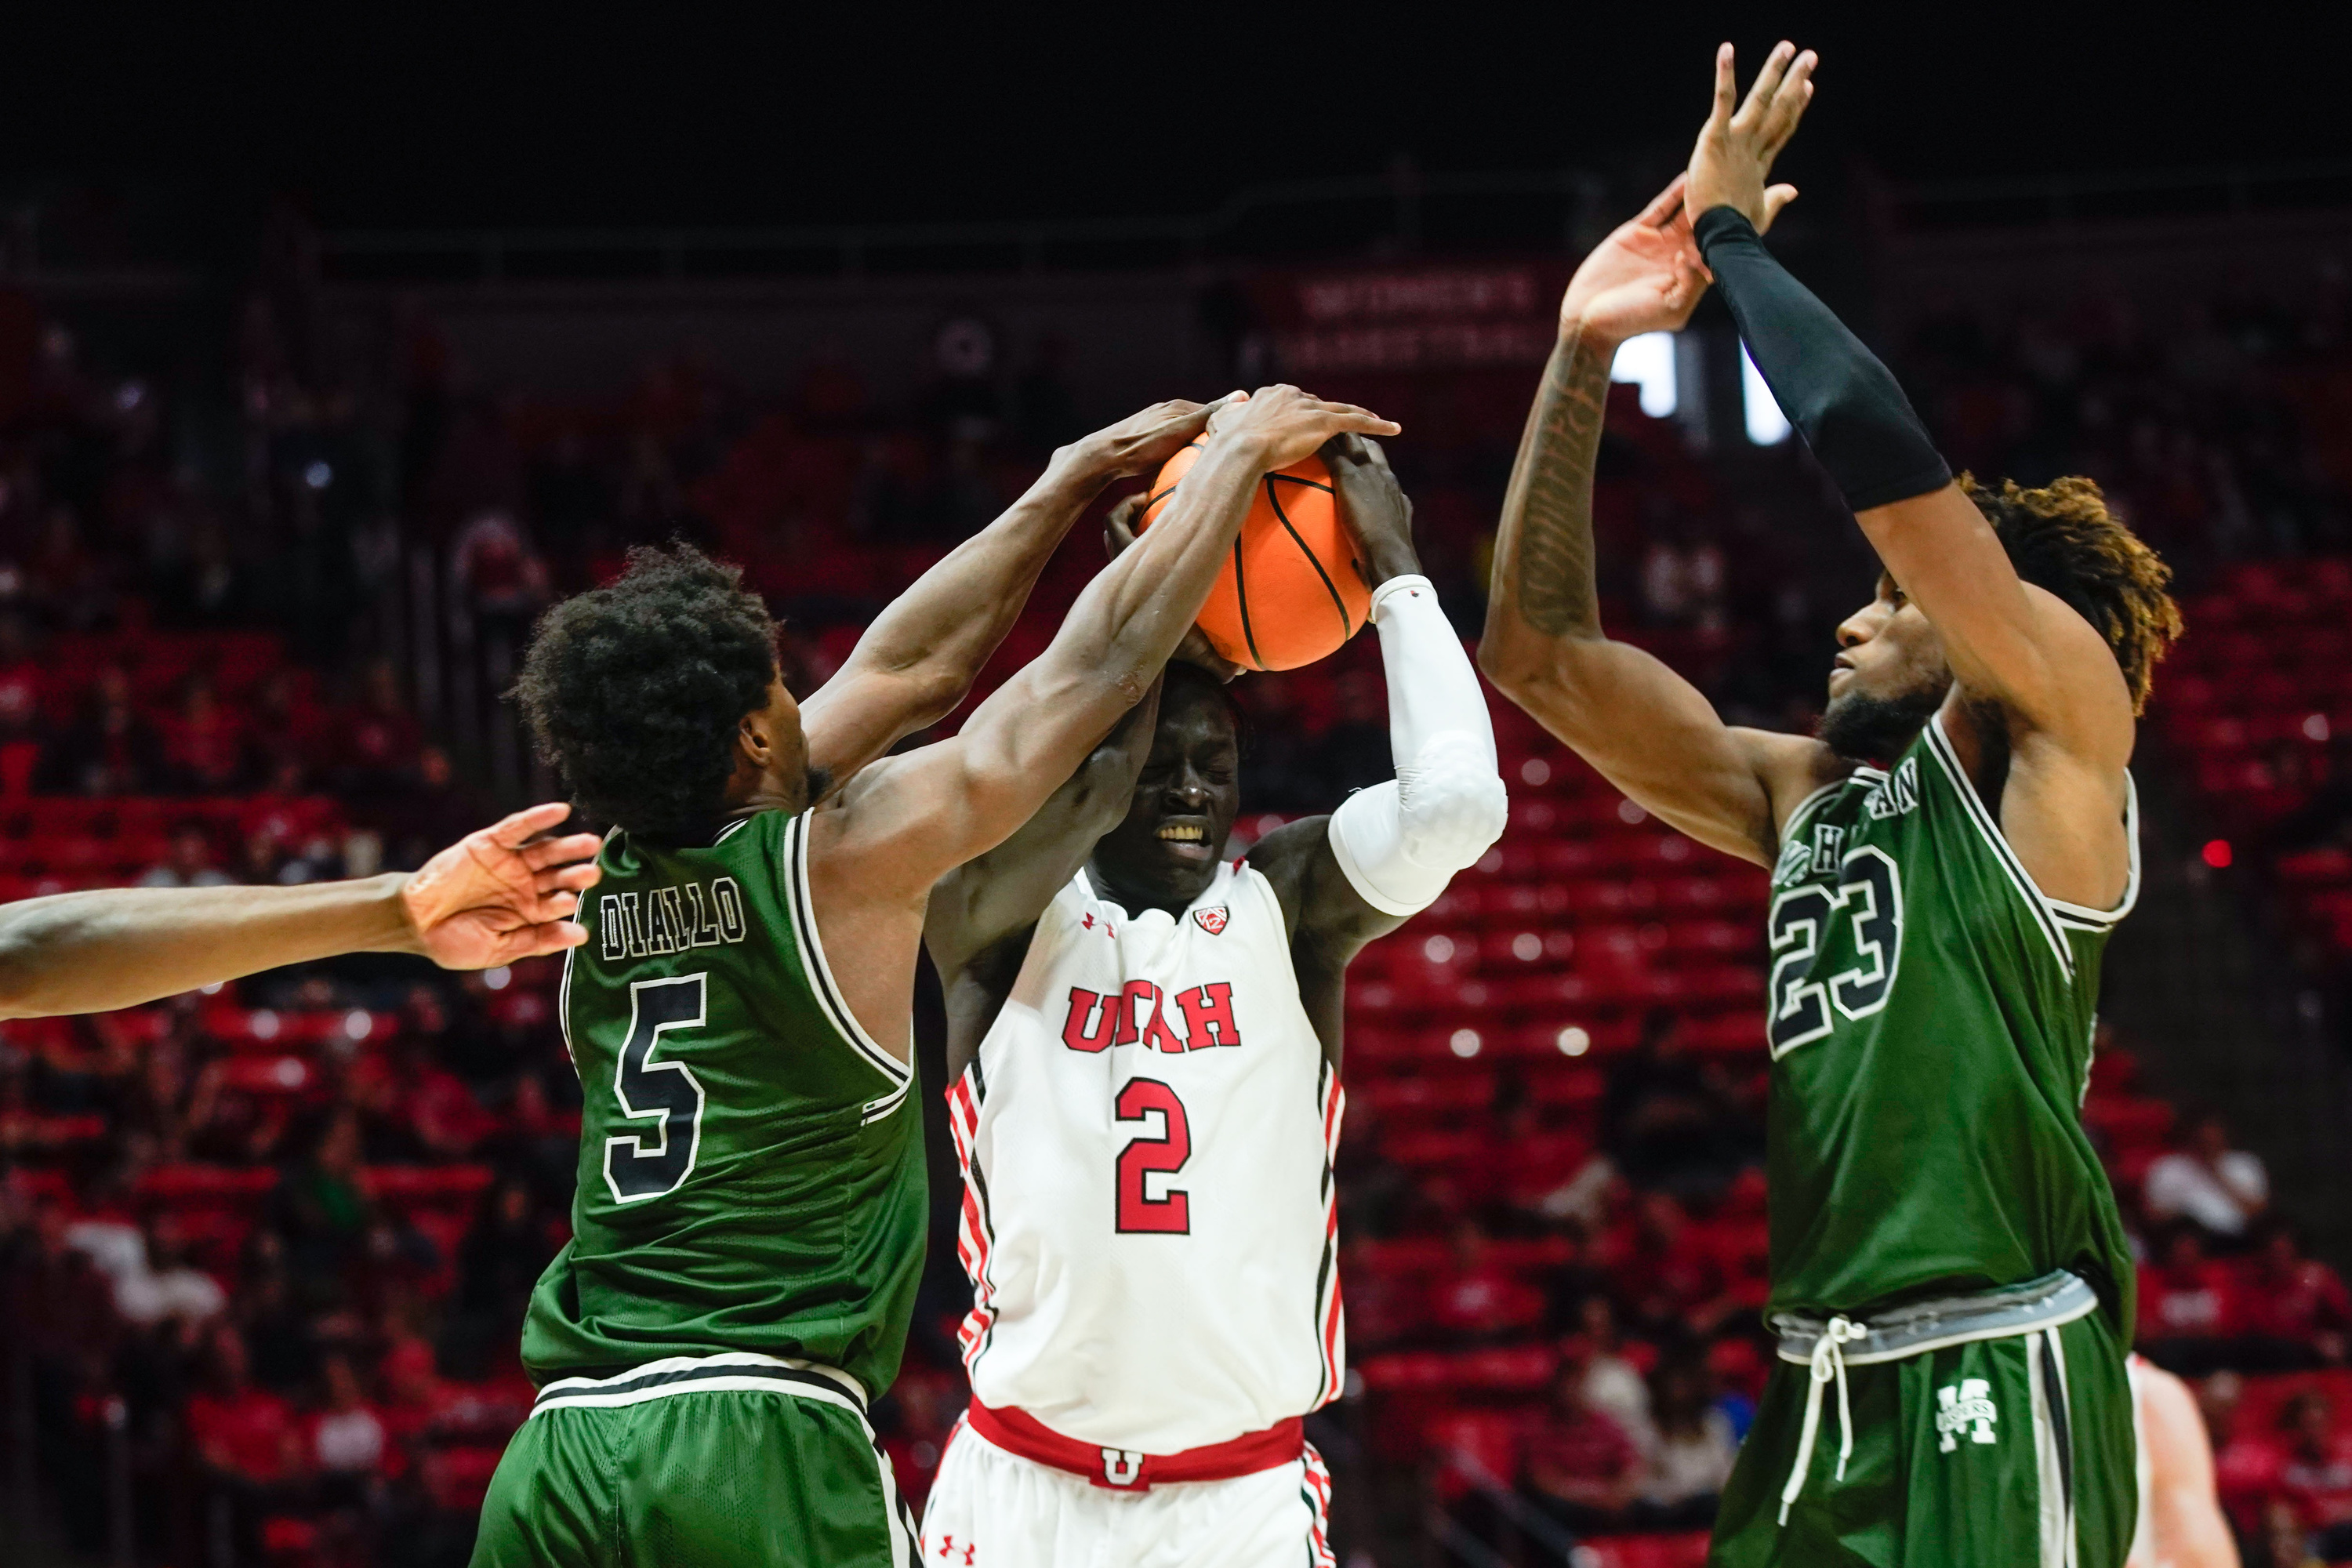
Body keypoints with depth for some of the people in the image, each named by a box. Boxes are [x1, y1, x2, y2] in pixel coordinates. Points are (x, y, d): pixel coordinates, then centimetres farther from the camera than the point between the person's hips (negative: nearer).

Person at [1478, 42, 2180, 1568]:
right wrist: (1582, 361, 10)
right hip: (1829, 1387, 7)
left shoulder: (2059, 726, 1)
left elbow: (1869, 437, -11)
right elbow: (1541, 655, 16)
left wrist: (1733, 232, 2)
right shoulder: (1806, 794, 19)